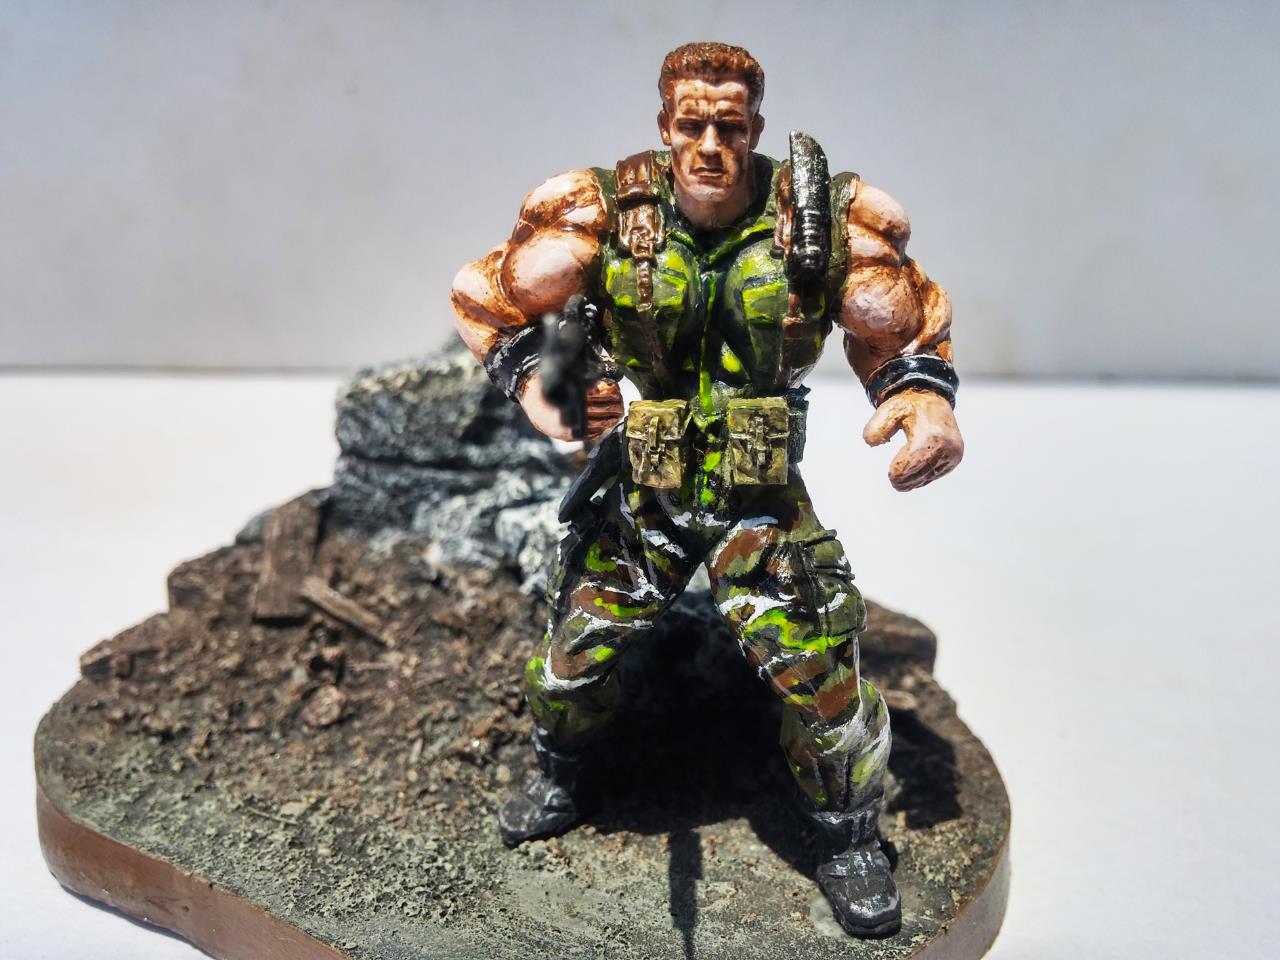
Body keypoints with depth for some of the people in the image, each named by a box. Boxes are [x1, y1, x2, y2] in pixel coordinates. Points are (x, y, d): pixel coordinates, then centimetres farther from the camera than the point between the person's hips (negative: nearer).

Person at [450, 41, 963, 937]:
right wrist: (535, 384, -17)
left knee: (823, 673, -6)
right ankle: (560, 776, 44)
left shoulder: (821, 219, -11)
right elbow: (489, 298, 0)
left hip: (765, 502, -1)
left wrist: (925, 393, -18)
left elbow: (903, 327, 3)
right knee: (573, 657, 9)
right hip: (640, 494, 1)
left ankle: (851, 838, 24)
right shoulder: (608, 213, -10)